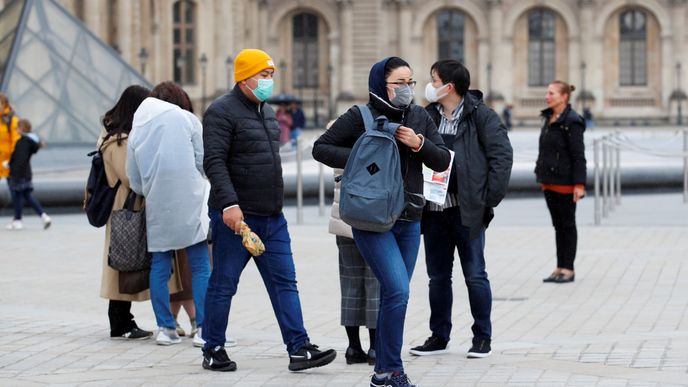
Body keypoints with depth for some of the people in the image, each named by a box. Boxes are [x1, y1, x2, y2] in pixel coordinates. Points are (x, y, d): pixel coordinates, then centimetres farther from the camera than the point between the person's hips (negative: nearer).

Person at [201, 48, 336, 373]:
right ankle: (213, 351, 12)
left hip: (272, 217, 8)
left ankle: (299, 349, 1)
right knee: (223, 285, 2)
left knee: (284, 283, 2)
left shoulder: (267, 111, 17)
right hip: (235, 216, -8)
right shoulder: (222, 111, -10)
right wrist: (228, 203, -29)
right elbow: (214, 162, -19)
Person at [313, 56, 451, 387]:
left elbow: (442, 162, 7)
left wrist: (419, 144, -11)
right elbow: (321, 148, -2)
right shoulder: (360, 117, -7)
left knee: (393, 296, 10)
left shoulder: (419, 118, 8)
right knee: (398, 291, -16)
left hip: (409, 222, 6)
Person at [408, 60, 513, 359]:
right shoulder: (427, 116, 12)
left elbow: (502, 155, -9)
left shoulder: (481, 115, -4)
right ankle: (439, 336, 21)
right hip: (434, 208, 6)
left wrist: (489, 198, -12)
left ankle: (482, 337, 11)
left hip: (466, 210, -5)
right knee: (437, 276, 11)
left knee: (474, 275, 0)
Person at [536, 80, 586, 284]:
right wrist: (542, 177, 18)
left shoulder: (572, 122, -14)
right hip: (549, 180, 8)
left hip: (564, 182, -8)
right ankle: (560, 268, 17)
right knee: (558, 225, 12)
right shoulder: (549, 118, 12)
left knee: (567, 225, 0)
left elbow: (578, 156, -16)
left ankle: (568, 269, 6)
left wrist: (579, 184, -20)